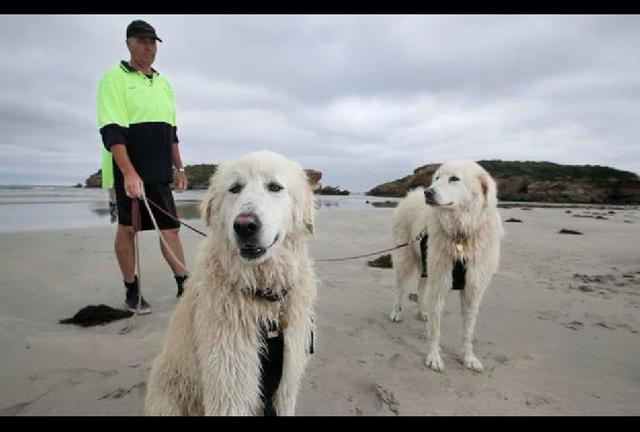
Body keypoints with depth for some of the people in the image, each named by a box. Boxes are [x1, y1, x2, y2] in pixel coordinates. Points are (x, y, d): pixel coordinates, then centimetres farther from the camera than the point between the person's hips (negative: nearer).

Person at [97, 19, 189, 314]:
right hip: (130, 171, -5)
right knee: (127, 229, 5)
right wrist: (129, 173, -24)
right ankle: (131, 290, 18)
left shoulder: (164, 82, 16)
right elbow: (111, 131, -13)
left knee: (170, 228, 4)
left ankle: (184, 286, 11)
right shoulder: (114, 78, -3)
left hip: (160, 173, 5)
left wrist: (179, 168, 15)